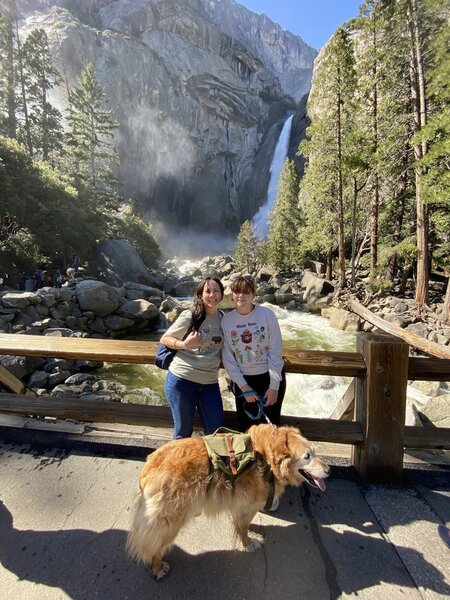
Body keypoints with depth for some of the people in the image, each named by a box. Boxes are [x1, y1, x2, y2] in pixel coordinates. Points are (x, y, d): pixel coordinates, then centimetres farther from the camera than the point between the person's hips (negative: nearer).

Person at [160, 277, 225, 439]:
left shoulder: (223, 317, 7)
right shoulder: (190, 316, -9)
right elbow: (164, 339, -3)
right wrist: (185, 344, -19)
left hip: (210, 383, 5)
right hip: (182, 379, -4)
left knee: (216, 431, 10)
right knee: (183, 431, 10)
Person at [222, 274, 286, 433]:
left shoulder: (266, 314, -13)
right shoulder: (226, 320, -8)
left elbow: (275, 351, -11)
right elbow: (227, 357, -5)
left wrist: (274, 386, -11)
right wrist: (243, 386, -7)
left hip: (269, 376, -1)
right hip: (243, 379, 2)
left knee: (272, 422, 12)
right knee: (247, 428, 10)